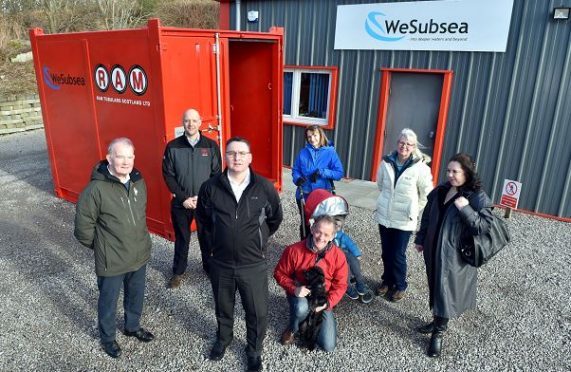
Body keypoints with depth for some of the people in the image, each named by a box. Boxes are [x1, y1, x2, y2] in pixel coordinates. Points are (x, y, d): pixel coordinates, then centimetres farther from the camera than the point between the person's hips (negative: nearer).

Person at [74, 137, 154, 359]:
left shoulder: (139, 182, -3)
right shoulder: (96, 188, -22)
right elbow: (83, 225, -14)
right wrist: (100, 247, -3)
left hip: (139, 255, 5)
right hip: (111, 261, -5)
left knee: (136, 297, 24)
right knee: (108, 301, 17)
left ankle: (133, 327, 50)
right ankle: (107, 337, 42)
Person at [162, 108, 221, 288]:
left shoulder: (211, 145, -3)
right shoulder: (173, 146, -3)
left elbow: (216, 174, -2)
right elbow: (168, 175, -3)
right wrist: (183, 198, -11)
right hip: (181, 202, 0)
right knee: (181, 238, 14)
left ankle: (210, 267, 33)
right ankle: (178, 271, 32)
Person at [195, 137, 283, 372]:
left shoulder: (264, 188, -11)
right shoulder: (210, 187, -10)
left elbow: (275, 219, 6)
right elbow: (202, 218, 9)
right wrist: (213, 243, 9)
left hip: (254, 264, -1)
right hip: (220, 263, 1)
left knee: (257, 312, 12)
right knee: (223, 307, 23)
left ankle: (254, 350, 39)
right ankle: (223, 338, 53)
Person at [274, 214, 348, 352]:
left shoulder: (338, 255, -16)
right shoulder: (294, 250, -20)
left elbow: (340, 285, -6)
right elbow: (280, 273, -7)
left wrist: (327, 303, -21)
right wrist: (294, 289, -24)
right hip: (300, 295, -1)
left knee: (328, 346, -6)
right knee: (301, 308, -39)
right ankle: (292, 329, -2)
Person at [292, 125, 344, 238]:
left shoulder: (330, 152, -6)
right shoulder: (303, 153, -1)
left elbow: (339, 173, -9)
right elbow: (295, 170, 6)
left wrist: (322, 172, -22)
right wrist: (298, 178, -16)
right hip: (304, 196, 2)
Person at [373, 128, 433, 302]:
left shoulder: (420, 168, -15)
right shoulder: (386, 162, -5)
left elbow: (426, 194, -3)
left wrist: (414, 210, 2)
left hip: (404, 220, -3)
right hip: (384, 216, 4)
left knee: (398, 255, 5)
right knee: (386, 253, 16)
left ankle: (400, 286, 27)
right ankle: (387, 280, 37)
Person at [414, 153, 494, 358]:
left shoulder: (478, 197, -13)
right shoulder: (439, 191, 5)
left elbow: (483, 226, -17)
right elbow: (427, 217, 14)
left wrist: (465, 209, -28)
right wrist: (420, 239, 16)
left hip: (455, 255, -6)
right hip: (433, 249, 6)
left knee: (446, 289, 0)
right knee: (436, 287, 16)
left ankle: (438, 332, 14)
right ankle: (438, 321, 35)